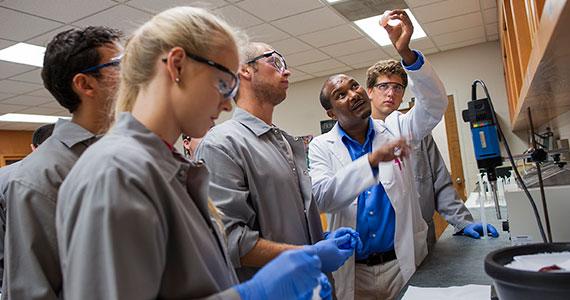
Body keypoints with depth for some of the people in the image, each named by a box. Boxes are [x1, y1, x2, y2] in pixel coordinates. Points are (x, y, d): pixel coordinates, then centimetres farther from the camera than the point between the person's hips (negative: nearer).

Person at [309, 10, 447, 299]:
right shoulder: (321, 147, -5)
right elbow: (322, 198, -19)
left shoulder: (394, 128, 1)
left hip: (404, 263, 1)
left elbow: (434, 105, -12)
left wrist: (405, 52, -26)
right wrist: (373, 159, -31)